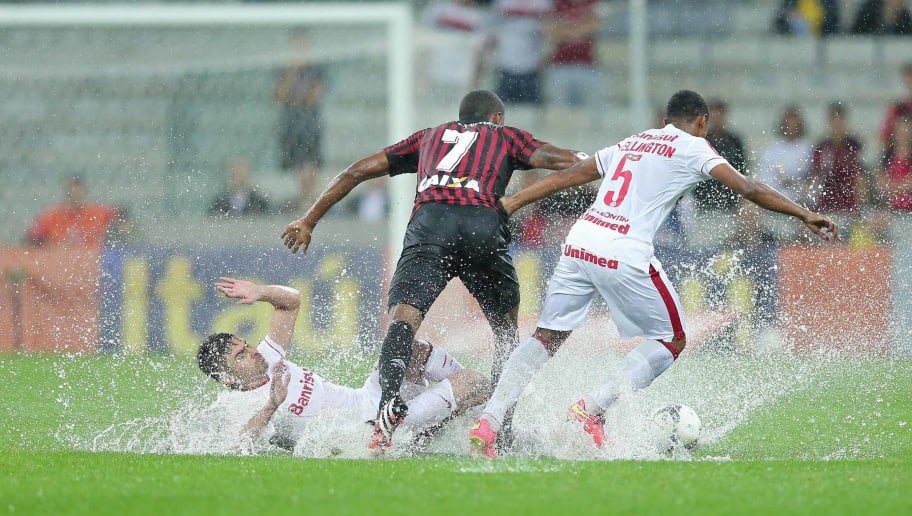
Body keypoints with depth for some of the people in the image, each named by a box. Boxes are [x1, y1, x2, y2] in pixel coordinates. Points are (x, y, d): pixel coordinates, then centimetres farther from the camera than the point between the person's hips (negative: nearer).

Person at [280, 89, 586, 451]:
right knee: (506, 328, 19)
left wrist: (308, 221, 37)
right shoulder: (506, 136, 31)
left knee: (403, 319, -13)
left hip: (429, 221, 0)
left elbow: (357, 171, 34)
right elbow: (565, 160, 12)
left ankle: (389, 402, -41)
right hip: (484, 223, 0)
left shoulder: (430, 136, 37)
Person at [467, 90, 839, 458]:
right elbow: (747, 189, -1)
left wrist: (511, 203, 33)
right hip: (624, 255, -6)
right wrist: (805, 216, 5)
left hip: (578, 244, 6)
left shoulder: (631, 143, 24)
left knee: (547, 337, 15)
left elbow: (566, 176, 27)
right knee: (672, 341, 10)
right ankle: (592, 409, -4)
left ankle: (487, 422, 1)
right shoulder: (692, 147, 7)